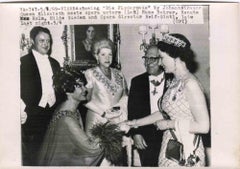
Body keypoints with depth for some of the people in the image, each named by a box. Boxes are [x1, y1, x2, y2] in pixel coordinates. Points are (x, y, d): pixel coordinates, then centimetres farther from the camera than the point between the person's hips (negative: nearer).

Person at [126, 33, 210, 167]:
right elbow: (164, 112, 16)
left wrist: (169, 124, -15)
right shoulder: (175, 82, 9)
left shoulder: (190, 84, -18)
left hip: (186, 152, -7)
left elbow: (203, 126, -22)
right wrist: (135, 123, 17)